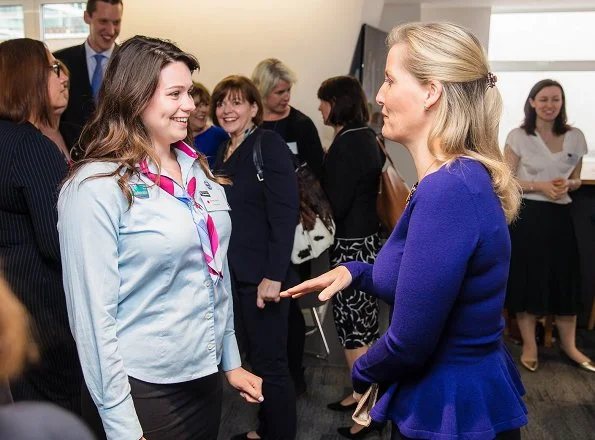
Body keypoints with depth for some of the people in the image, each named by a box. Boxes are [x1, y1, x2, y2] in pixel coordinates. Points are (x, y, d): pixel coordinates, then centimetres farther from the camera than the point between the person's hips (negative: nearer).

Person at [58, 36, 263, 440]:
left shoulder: (198, 170, 4)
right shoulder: (97, 186, -16)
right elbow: (93, 313, -17)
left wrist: (231, 360, 12)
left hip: (205, 375, 7)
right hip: (142, 388, -6)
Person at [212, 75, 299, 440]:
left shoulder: (269, 144, -9)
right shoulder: (223, 152, 12)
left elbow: (285, 214, -17)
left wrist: (274, 275, -22)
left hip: (261, 275, -7)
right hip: (234, 274, 7)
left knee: (271, 363, 2)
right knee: (254, 357, 17)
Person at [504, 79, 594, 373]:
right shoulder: (518, 137, -5)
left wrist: (566, 185, -10)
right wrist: (540, 186, -19)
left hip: (559, 216, 3)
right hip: (526, 216, -3)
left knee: (565, 280, 7)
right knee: (526, 278, 4)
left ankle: (569, 345, 25)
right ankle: (529, 344, 19)